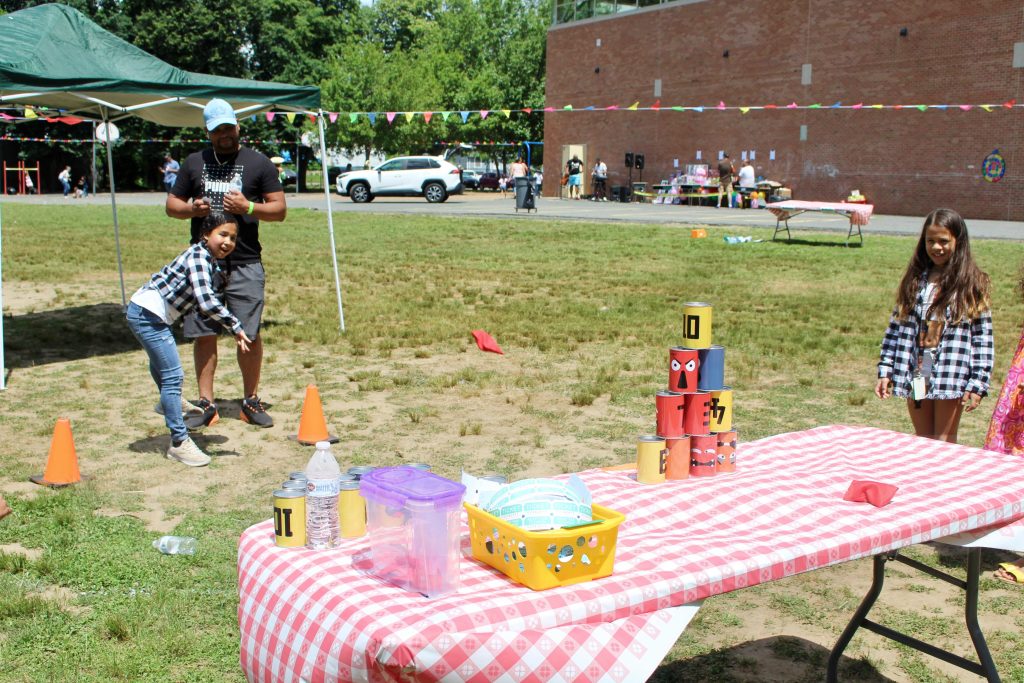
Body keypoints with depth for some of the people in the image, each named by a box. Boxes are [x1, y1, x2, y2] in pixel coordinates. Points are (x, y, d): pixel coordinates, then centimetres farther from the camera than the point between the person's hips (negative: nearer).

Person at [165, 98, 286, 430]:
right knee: (203, 334, 2)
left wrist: (249, 207, -14)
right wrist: (192, 208, -5)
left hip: (245, 265, -2)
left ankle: (251, 401, 11)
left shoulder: (258, 163, 6)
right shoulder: (194, 163, 14)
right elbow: (171, 205, 17)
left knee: (250, 335, -2)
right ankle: (206, 403, 9)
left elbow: (279, 209, 4)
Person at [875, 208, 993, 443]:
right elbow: (896, 327, 7)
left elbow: (983, 337, -5)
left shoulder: (972, 283, -3)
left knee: (944, 443, 2)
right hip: (916, 373, 4)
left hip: (952, 376, -3)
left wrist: (978, 384, -11)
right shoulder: (915, 280, 7)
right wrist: (885, 371, 2)